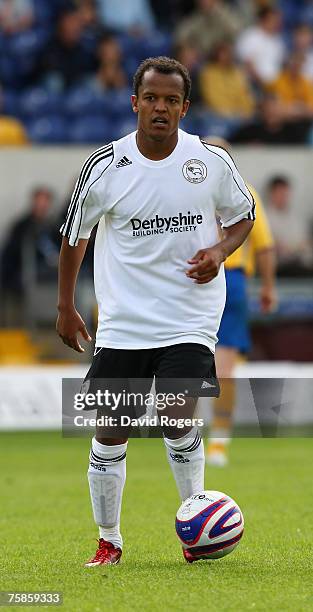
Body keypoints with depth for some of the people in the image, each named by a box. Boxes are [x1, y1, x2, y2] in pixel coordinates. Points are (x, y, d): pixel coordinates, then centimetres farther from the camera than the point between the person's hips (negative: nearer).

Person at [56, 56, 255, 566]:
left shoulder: (212, 161, -5)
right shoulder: (105, 167, -6)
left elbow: (242, 216, 13)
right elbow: (75, 234, 10)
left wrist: (220, 251, -8)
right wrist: (66, 307, 11)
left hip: (190, 321, -1)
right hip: (121, 325, 1)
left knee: (178, 421, -18)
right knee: (110, 436, 3)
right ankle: (109, 540, 21)